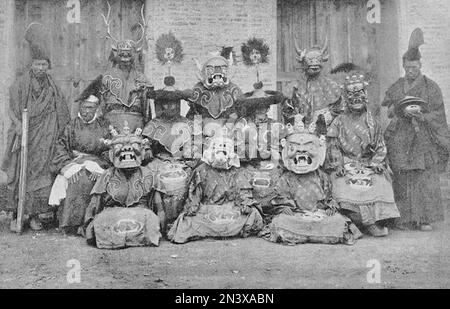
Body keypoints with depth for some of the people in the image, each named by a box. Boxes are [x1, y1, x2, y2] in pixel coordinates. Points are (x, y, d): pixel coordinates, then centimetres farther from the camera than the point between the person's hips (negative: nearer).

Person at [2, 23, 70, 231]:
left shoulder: (52, 87, 8)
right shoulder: (20, 84, 3)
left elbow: (62, 116, 10)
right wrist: (18, 125, -17)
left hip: (44, 141, 1)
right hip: (24, 137, -1)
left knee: (41, 173, -2)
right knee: (22, 175, 1)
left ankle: (35, 215, 6)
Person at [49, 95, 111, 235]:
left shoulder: (104, 126, 6)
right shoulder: (72, 126, 8)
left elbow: (110, 151, 1)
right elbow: (60, 147, 1)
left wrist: (98, 168, -14)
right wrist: (68, 167, -15)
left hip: (97, 164, 0)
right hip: (73, 162, 1)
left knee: (87, 180, -32)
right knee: (76, 180, -32)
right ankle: (70, 224, -28)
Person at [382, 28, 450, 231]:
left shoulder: (431, 87, 3)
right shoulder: (396, 87, 12)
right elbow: (388, 111, 12)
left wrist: (420, 115, -17)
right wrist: (399, 110, -9)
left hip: (423, 139, -2)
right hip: (400, 140, 2)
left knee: (426, 179, -4)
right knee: (403, 180, 0)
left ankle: (426, 218, 5)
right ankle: (406, 218, 8)